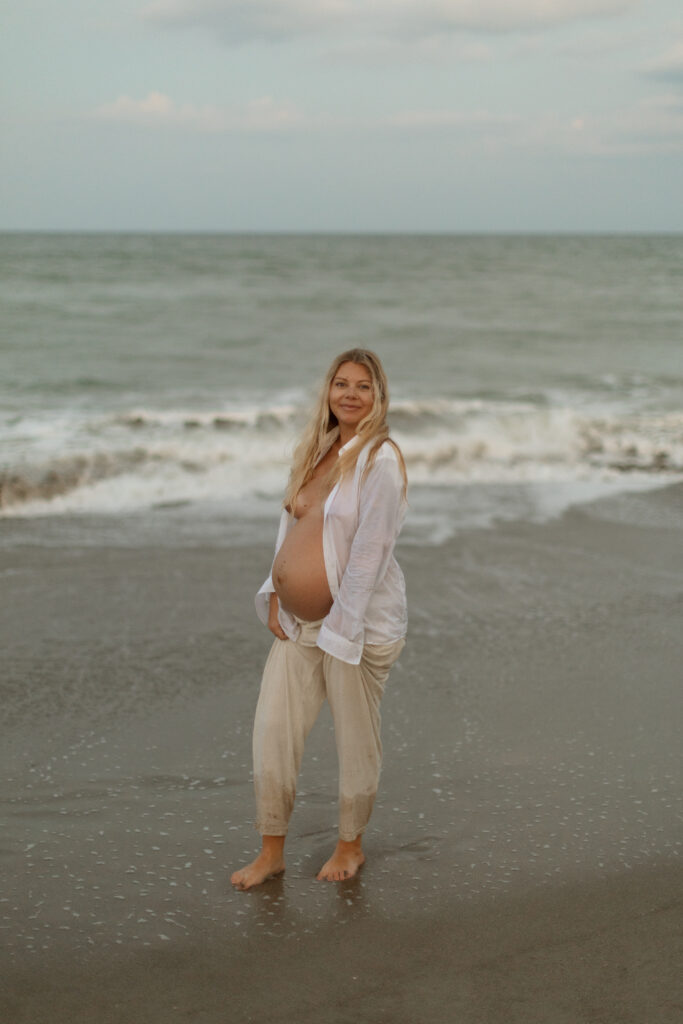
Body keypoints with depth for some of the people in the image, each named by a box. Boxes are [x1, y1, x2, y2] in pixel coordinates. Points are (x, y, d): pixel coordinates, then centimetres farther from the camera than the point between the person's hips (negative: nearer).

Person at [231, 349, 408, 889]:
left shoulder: (381, 460, -14)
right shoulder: (314, 451, 10)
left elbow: (370, 552, -18)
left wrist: (341, 627, -19)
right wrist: (275, 593, 8)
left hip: (357, 622, -7)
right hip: (297, 622, 7)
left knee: (356, 739, 7)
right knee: (273, 729, 6)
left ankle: (351, 844, 26)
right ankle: (272, 850, 18)